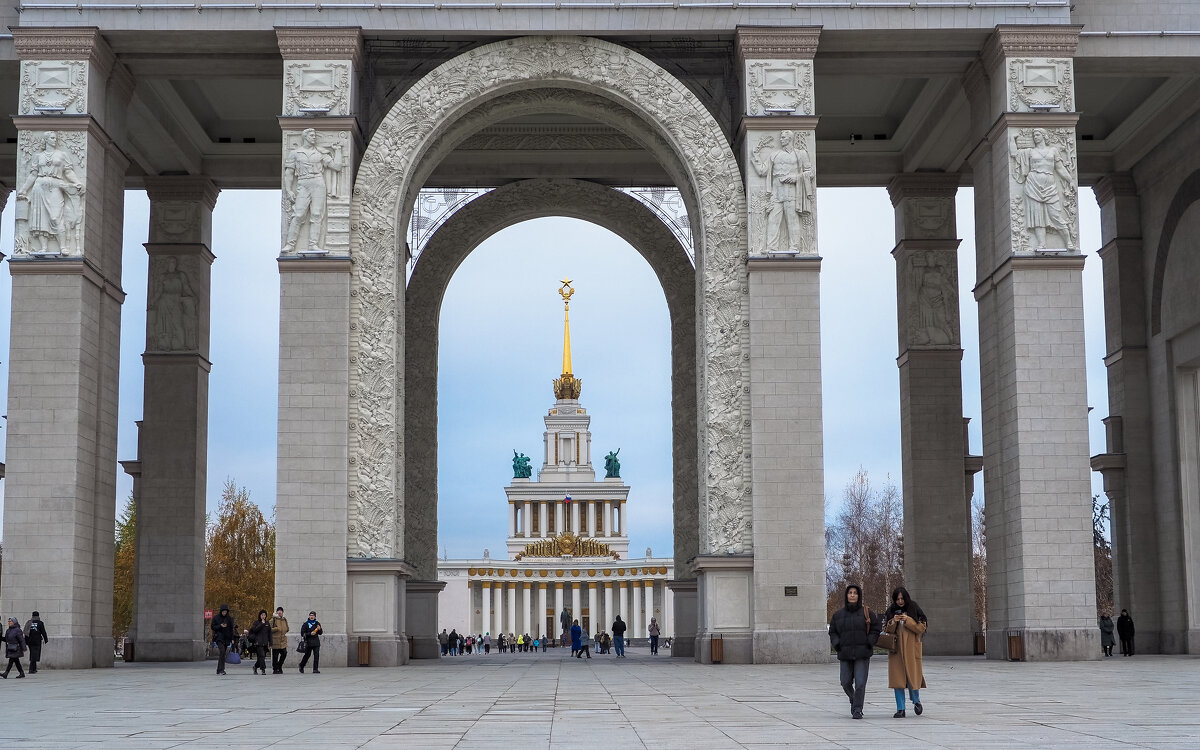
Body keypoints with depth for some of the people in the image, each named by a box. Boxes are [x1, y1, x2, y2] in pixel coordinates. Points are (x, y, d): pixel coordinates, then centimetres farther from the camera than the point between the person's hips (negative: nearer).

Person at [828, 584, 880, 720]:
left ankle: (858, 710, -1)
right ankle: (853, 699, 33)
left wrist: (869, 644, -8)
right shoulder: (838, 615, 8)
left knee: (860, 683, -10)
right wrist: (837, 645, -3)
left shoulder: (866, 612, 2)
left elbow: (875, 629, 5)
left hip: (862, 654, -2)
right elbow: (832, 632, 13)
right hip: (845, 654, 2)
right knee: (846, 683, 4)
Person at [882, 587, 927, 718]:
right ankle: (900, 709, 2)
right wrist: (893, 622, -10)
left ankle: (916, 701, 26)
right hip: (896, 649, 2)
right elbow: (886, 630, 10)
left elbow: (922, 627, -3)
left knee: (912, 676, -3)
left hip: (911, 648, -2)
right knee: (897, 678, -3)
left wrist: (908, 620, -16)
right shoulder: (891, 611, 8)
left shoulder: (914, 610, 0)